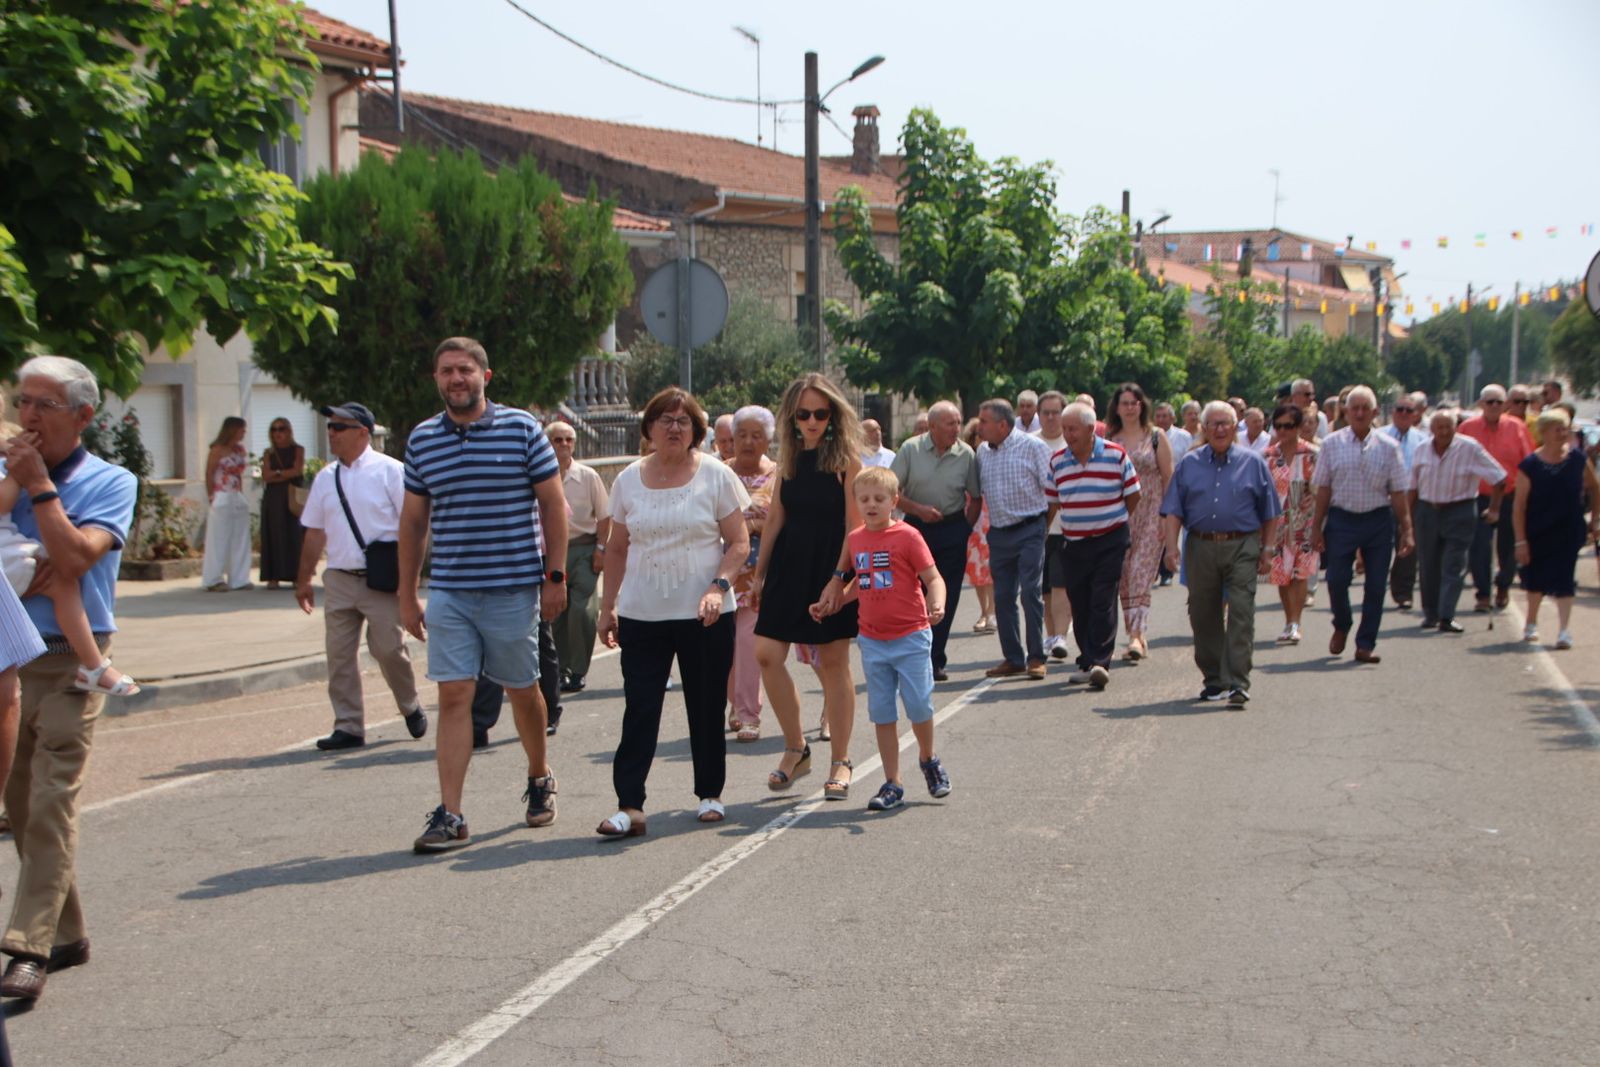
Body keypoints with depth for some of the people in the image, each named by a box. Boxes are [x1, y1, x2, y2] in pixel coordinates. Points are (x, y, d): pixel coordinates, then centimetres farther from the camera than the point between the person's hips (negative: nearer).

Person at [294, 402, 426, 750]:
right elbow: (314, 533, 17)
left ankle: (411, 708, 22)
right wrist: (303, 580, 18)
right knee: (339, 655, 3)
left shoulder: (390, 471, -4)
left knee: (389, 649, -4)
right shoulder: (325, 478, 12)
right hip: (339, 579, 5)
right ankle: (348, 726, 12)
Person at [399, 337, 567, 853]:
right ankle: (450, 815, -3)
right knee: (453, 697, -4)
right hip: (448, 593, 2)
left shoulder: (522, 428, -2)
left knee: (523, 691, 12)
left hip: (514, 590, -2)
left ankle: (539, 777, 36)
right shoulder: (422, 439, 7)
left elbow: (553, 504, 1)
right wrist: (407, 594, 11)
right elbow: (413, 520, 13)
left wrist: (555, 577, -4)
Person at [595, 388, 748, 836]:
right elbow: (617, 550, 14)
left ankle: (710, 795, 22)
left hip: (704, 615, -1)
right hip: (641, 615, 2)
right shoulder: (628, 480, 8)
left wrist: (718, 586, -17)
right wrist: (608, 606, 9)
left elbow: (739, 543, -1)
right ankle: (629, 806, -5)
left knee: (707, 709, 8)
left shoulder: (716, 476, 0)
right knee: (639, 710, -5)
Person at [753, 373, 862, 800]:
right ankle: (796, 749, 14)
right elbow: (776, 518, 13)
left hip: (831, 568, -5)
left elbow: (854, 524, -11)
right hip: (789, 566, 5)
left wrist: (842, 576, -18)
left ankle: (841, 761, 15)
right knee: (767, 654, -3)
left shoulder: (845, 459, -7)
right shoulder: (788, 459, 9)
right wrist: (759, 573, 13)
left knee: (833, 662, 2)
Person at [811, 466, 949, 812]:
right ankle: (892, 784, 16)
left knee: (919, 706, 0)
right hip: (872, 640, 5)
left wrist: (936, 605, -31)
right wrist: (830, 603, 12)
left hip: (911, 637, -5)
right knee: (882, 713, 7)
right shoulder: (854, 539, 6)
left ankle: (929, 759, 30)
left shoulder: (907, 536, -10)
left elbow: (933, 578, -13)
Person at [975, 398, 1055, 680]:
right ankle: (1012, 659, 14)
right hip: (998, 533, 5)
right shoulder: (982, 451, 10)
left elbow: (1052, 488, -3)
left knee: (1031, 592, -8)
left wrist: (1043, 526, -2)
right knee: (1003, 596, 5)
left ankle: (1036, 658, -1)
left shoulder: (1032, 447, -6)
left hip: (1029, 530, -5)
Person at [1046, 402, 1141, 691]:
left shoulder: (1116, 455, -5)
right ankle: (1087, 663, 18)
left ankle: (1100, 662, -11)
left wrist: (1114, 520, 10)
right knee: (1079, 605, 6)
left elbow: (1133, 496, 5)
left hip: (1110, 540, -3)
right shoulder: (1057, 461, 4)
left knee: (1103, 603, -10)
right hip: (1072, 544, 3)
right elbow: (1051, 503, 10)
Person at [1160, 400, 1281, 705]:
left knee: (1241, 614, -10)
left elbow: (1270, 513, 9)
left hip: (1242, 546, -2)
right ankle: (1214, 680, 20)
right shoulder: (1189, 464, 11)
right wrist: (1172, 545, -7)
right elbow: (1173, 510, 5)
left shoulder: (1253, 462, 7)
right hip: (1200, 546, 2)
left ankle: (1237, 683, -12)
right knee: (1204, 616, 7)